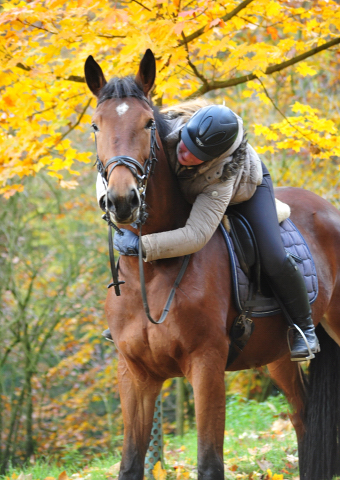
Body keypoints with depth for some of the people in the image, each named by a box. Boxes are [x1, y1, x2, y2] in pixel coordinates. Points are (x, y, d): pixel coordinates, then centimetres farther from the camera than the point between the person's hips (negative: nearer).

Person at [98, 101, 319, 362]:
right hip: (190, 186, 5)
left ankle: (304, 324, 8)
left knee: (274, 260, -18)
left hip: (248, 186, -5)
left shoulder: (222, 174, -49)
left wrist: (142, 246, -59)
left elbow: (196, 235, -53)